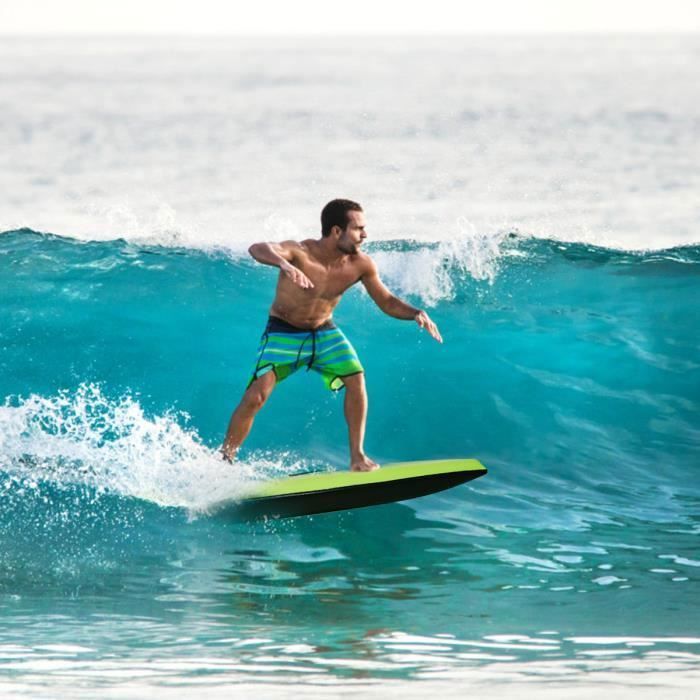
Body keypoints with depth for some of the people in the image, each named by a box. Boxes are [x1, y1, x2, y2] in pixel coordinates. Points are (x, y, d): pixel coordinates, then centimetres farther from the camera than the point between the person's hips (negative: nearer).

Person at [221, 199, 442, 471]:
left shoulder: (360, 265, -14)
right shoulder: (301, 253, -29)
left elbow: (387, 302, -1)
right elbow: (258, 249, -48)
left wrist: (415, 313, -21)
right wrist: (283, 264, -70)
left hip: (324, 332, 4)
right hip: (283, 333, -4)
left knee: (355, 378, -18)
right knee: (256, 396, -15)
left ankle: (357, 457, -9)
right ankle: (224, 460, 1)